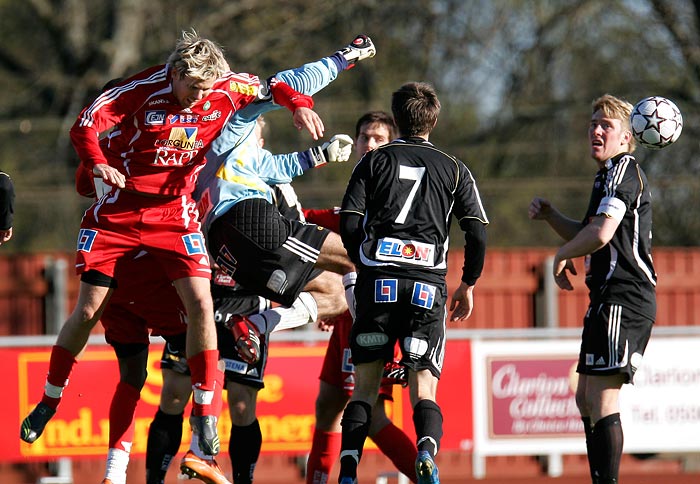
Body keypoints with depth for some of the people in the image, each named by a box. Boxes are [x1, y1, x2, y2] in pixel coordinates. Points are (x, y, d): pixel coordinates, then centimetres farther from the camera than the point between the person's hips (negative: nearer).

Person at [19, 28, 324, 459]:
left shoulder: (226, 89, -7)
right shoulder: (142, 91, -17)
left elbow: (270, 87, 11)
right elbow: (86, 126, -17)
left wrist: (299, 105, -9)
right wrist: (99, 164, -36)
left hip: (174, 214, 2)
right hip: (119, 212, -2)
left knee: (200, 302, -16)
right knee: (88, 311, 0)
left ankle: (205, 411, -5)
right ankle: (49, 402, 20)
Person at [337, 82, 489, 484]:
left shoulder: (375, 161, 10)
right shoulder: (454, 170, 11)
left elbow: (349, 224, 1)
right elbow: (478, 233, 4)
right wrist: (468, 285, 17)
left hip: (378, 281, 0)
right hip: (428, 284, 0)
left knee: (365, 387, 6)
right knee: (424, 391, 1)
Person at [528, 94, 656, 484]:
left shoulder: (624, 169, -9)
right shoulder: (609, 174, 22)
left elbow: (601, 234, -23)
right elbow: (586, 236, 33)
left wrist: (561, 257, -6)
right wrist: (550, 215, 16)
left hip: (622, 300, -11)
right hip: (611, 298, 11)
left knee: (602, 398, -15)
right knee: (586, 398, 16)